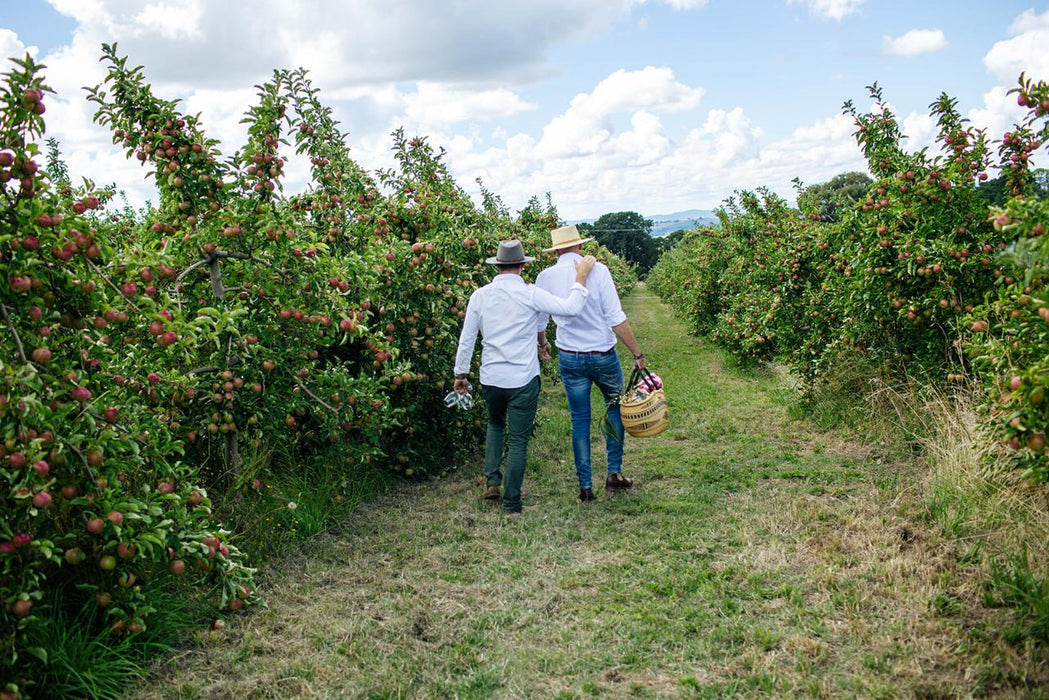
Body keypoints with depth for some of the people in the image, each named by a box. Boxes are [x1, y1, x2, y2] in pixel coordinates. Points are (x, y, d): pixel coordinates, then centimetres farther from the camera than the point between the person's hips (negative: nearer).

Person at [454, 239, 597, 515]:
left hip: (490, 378, 3)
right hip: (523, 380, -3)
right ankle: (511, 502, 12)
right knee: (518, 440, 7)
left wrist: (460, 373, 14)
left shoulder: (480, 295, 0)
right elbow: (570, 308, -15)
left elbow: (466, 339, 4)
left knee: (495, 425, 29)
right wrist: (581, 277, -3)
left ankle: (492, 480, 17)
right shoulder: (530, 294, -11)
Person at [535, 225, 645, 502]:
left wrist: (542, 344, 30)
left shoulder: (545, 277, -1)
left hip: (570, 359, 2)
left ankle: (585, 486, 14)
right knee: (615, 407, 20)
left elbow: (539, 321, 9)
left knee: (579, 420, 11)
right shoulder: (597, 270, -10)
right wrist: (637, 353, -7)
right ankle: (614, 473, 18)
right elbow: (616, 318, -14)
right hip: (603, 355, -2)